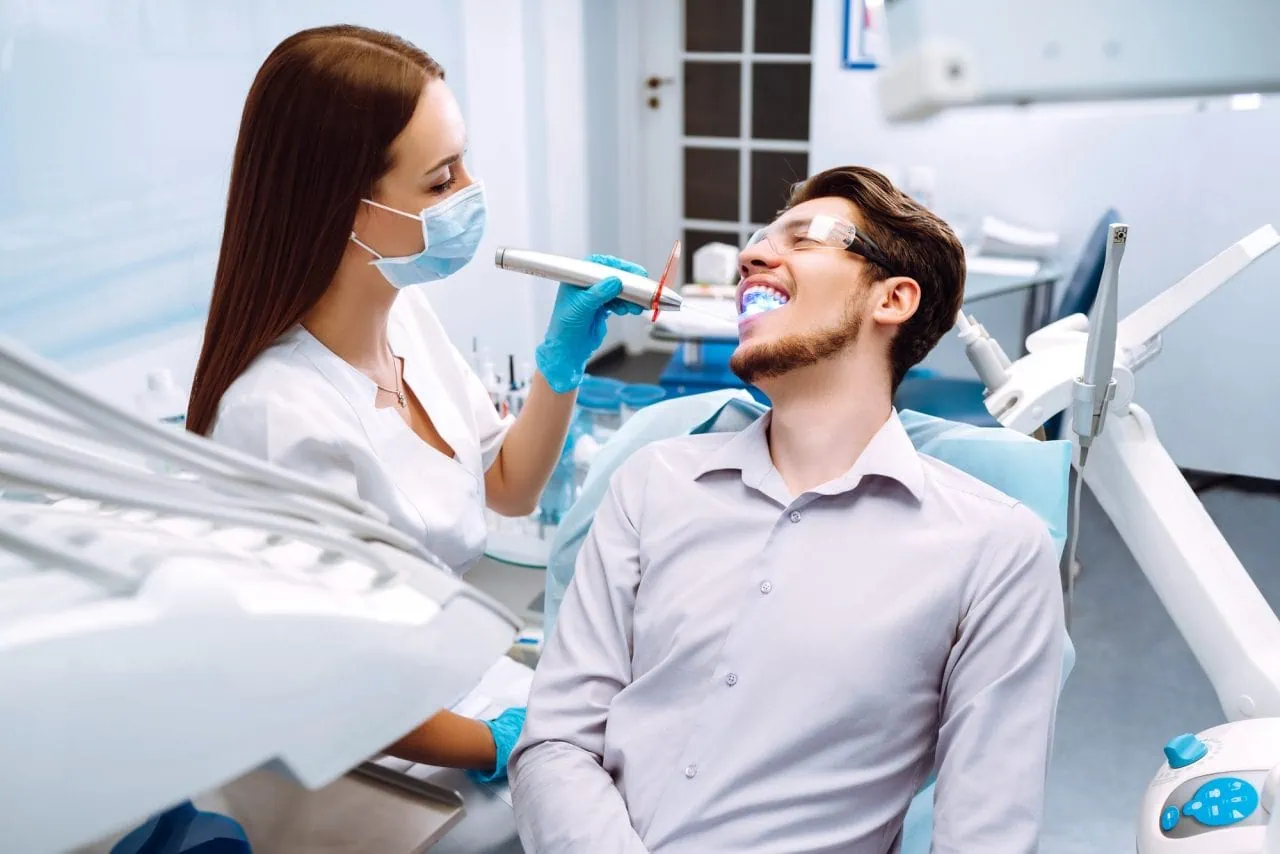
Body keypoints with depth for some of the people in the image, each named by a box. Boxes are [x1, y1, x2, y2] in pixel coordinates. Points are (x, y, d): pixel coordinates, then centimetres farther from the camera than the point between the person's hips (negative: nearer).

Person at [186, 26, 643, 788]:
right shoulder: (285, 418, -32)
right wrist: (498, 747, -8)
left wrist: (563, 359, -10)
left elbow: (510, 490, 5)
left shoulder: (407, 311, -8)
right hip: (383, 762, -7)